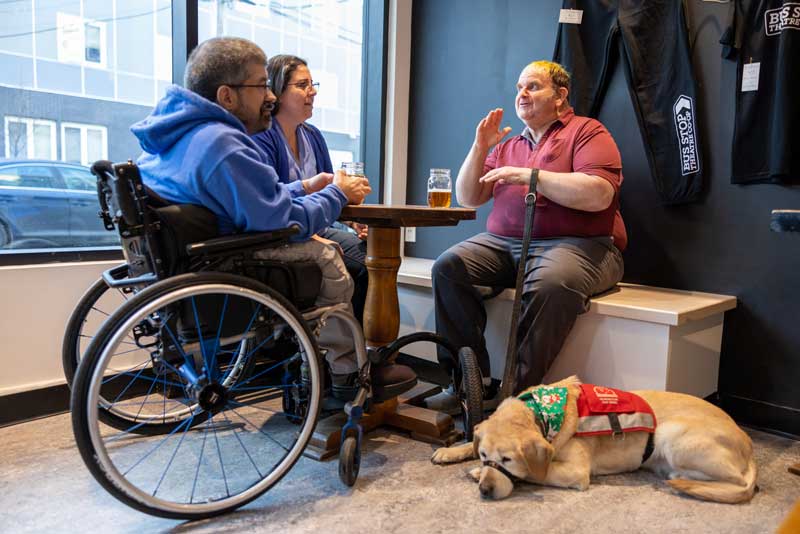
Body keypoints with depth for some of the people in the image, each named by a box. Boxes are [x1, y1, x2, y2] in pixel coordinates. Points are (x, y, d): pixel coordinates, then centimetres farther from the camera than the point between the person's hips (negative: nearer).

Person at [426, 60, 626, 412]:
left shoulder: (586, 131, 5)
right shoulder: (509, 145, 22)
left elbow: (599, 195, -14)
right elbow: (467, 198, 18)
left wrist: (528, 175, -12)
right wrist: (480, 148, 6)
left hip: (577, 244, -5)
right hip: (503, 243, 6)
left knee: (550, 283, -38)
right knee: (448, 265, -19)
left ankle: (520, 393, -25)